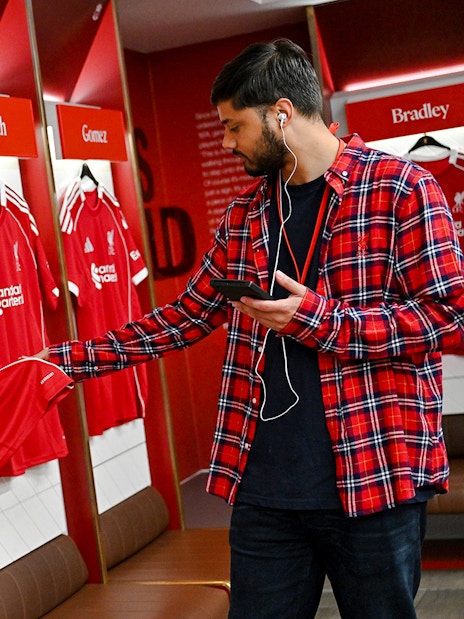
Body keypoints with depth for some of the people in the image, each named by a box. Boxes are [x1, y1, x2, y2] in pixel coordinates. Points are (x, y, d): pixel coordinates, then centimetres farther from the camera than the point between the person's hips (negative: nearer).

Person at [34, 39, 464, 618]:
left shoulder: (399, 188, -5)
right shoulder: (246, 213, 12)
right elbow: (185, 316, 17)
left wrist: (318, 319, -16)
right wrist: (70, 360, 12)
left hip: (375, 482, -4)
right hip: (263, 489, 5)